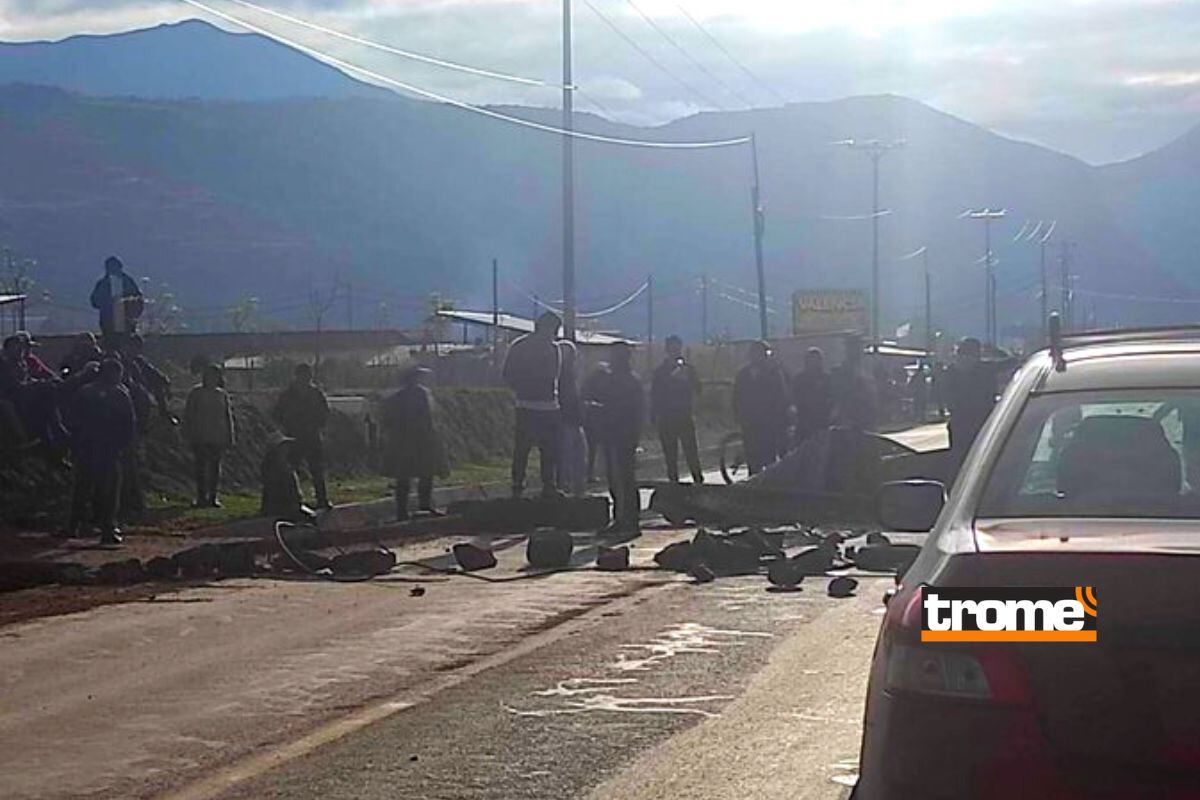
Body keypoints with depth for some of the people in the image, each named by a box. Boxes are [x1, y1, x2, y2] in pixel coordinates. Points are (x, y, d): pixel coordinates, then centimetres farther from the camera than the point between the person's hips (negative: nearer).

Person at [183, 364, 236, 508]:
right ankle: (202, 497, -1)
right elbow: (188, 415, 3)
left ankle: (213, 497, 9)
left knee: (215, 466, 4)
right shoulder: (196, 393, 3)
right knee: (201, 466, -4)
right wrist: (188, 435, -4)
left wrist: (230, 437, 11)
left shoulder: (222, 395, 12)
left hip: (218, 438, 3)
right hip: (200, 437, -3)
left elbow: (228, 416, 16)